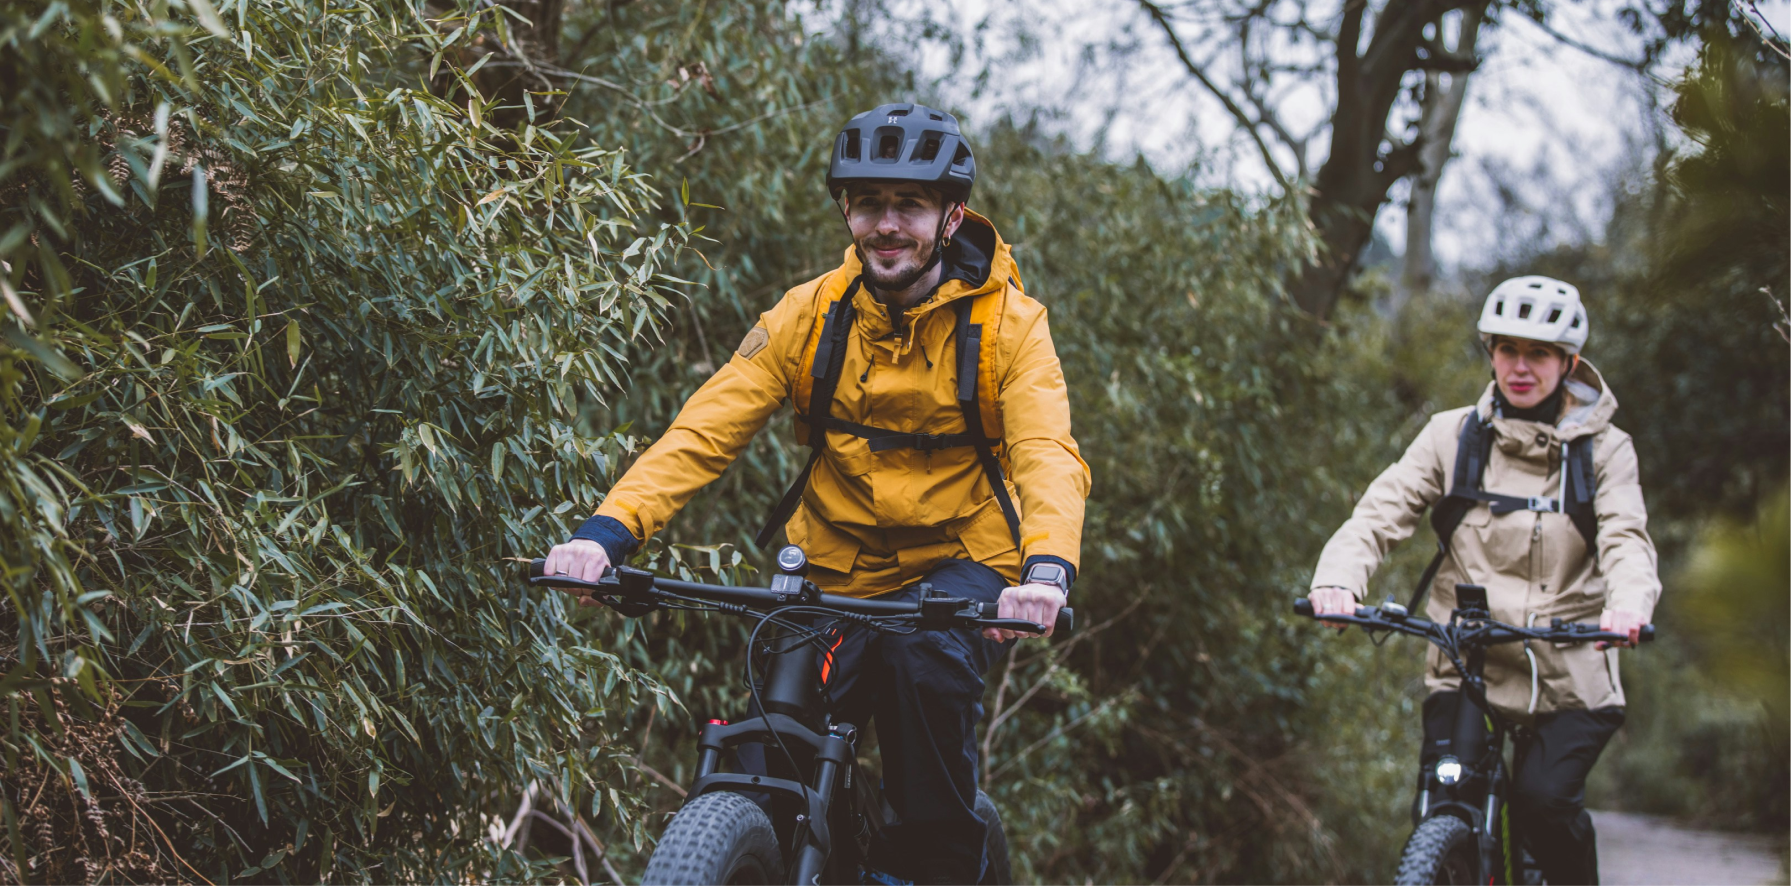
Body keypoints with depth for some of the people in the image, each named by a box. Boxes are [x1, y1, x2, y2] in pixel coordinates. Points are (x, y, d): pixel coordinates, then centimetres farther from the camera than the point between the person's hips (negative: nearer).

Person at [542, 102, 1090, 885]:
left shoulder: (1007, 323, -9)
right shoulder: (810, 315, -4)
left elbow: (1048, 455, -23)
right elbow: (704, 430, -13)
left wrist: (1047, 568, -44)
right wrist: (608, 531, -30)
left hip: (961, 561, -2)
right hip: (837, 570, 2)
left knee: (927, 656, -33)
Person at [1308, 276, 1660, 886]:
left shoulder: (1603, 449, 4)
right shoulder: (1452, 436, 5)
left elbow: (1626, 539, -10)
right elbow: (1380, 514, -5)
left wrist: (1629, 603, -34)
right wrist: (1338, 581, -27)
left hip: (1569, 677, -1)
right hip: (1465, 666, 1)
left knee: (1545, 797, -22)